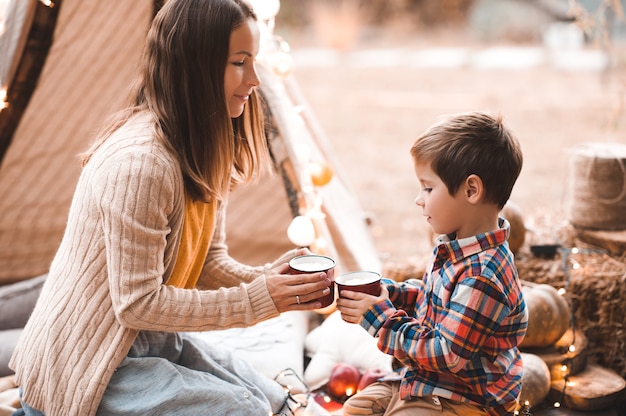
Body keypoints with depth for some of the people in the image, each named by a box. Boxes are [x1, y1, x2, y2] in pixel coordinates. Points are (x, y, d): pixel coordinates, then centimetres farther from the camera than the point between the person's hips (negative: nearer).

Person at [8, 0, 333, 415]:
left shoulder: (203, 150, 0)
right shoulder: (139, 162, -29)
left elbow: (209, 259, 4)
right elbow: (138, 302, -26)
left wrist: (266, 279, -15)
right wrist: (256, 299, -24)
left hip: (151, 341, 9)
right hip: (84, 366, -8)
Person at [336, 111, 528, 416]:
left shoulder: (482, 276, -30)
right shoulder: (454, 246, 0)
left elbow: (446, 353, -28)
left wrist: (380, 316, -22)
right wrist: (386, 293, -2)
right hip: (423, 380, 9)